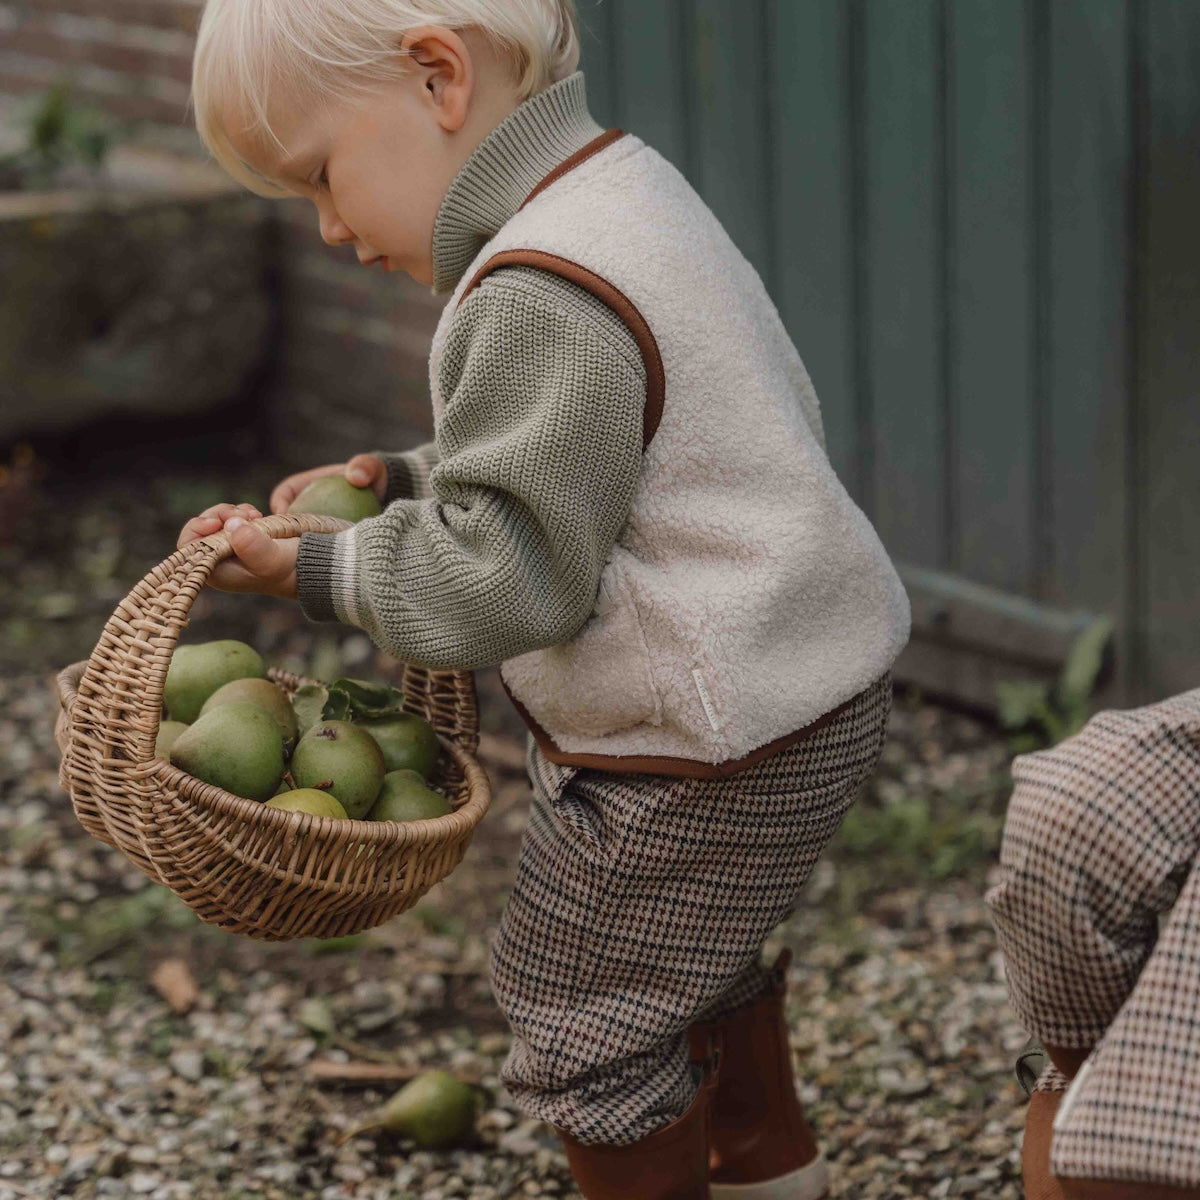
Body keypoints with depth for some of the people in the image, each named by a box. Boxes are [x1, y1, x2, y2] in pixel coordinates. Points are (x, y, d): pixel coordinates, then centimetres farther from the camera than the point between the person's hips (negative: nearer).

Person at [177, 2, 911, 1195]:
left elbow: (505, 573, -25)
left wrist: (315, 572, -15)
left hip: (705, 756, -11)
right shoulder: (622, 191, 6)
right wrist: (401, 480, 8)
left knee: (588, 1016, 7)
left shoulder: (543, 297, -27)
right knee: (696, 949, 31)